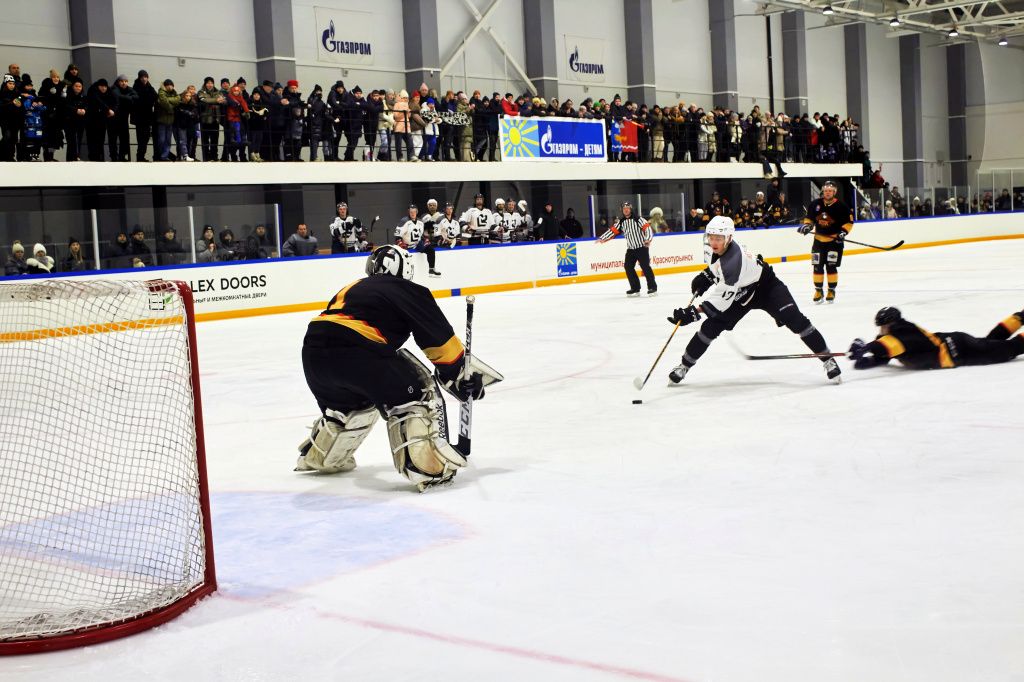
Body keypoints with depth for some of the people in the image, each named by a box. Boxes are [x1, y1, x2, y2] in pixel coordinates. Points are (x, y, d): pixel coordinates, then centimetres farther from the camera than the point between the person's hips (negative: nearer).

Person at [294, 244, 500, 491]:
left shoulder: (355, 287, 32)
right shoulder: (408, 291, 13)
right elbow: (440, 339, 11)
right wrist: (461, 376, 23)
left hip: (313, 352, 7)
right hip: (355, 352, -7)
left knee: (352, 402, 33)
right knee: (415, 394, 8)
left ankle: (318, 458, 46)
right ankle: (427, 467, -6)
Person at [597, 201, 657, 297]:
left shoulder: (637, 219, -10)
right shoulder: (620, 222, 7)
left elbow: (647, 228, -18)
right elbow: (612, 231, 3)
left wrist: (648, 239, -32)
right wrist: (602, 238, -7)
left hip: (642, 247, -6)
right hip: (631, 249, 6)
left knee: (645, 266, -11)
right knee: (628, 267, 0)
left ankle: (652, 287, -5)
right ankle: (635, 288, 8)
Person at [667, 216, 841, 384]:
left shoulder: (734, 259, -39)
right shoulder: (712, 249, -15)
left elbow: (724, 297, -42)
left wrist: (695, 312, -46)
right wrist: (706, 275, -2)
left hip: (766, 287, -7)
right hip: (740, 292, 7)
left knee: (795, 321, -16)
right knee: (711, 326, -2)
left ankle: (828, 360, -5)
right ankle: (684, 365, 9)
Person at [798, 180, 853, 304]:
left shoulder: (841, 206, -9)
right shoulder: (815, 204, 1)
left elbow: (849, 221, -3)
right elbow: (809, 218, 14)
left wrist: (843, 232, -17)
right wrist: (806, 225, -5)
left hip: (834, 241, -3)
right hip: (819, 240, 3)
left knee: (831, 267, -6)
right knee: (817, 267, 2)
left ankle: (832, 290, 8)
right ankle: (818, 290, 14)